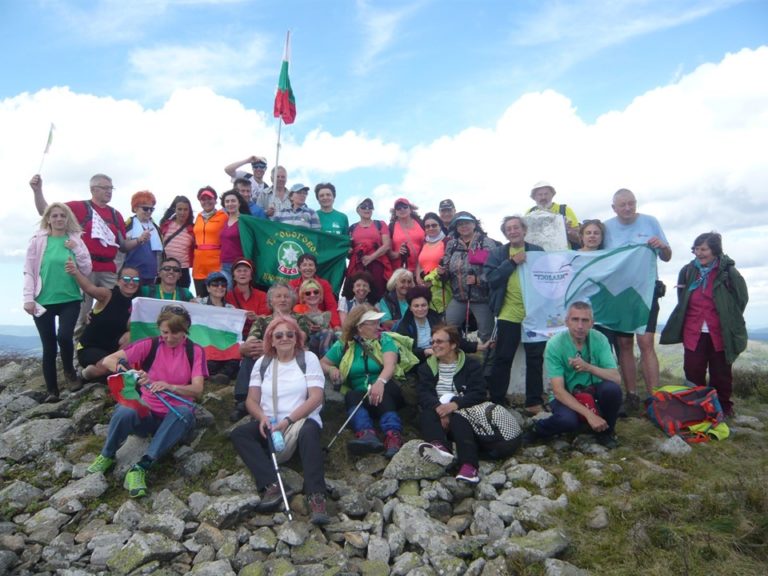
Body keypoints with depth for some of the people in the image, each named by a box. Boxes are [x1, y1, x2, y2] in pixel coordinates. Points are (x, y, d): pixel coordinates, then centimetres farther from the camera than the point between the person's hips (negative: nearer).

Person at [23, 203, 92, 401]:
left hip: (70, 299, 0)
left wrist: (77, 249, -8)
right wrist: (29, 298, -6)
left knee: (64, 336, -19)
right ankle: (52, 390, 16)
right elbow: (29, 271, 1)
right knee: (48, 346, 4)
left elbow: (87, 271, 2)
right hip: (43, 301, 0)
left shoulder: (75, 240, 5)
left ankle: (69, 368, 13)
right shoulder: (38, 240, 2)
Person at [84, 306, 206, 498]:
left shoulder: (195, 351, -3)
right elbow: (107, 361, -7)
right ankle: (107, 456, -6)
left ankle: (141, 468, -35)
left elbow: (197, 389, -13)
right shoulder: (150, 345, -2)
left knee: (184, 412, -36)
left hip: (175, 417, 0)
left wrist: (169, 386, -32)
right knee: (125, 412, -33)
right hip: (147, 413, 0)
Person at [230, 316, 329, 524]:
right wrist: (262, 418, -15)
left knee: (308, 431, -36)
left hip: (301, 420, -3)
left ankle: (316, 497, -42)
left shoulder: (308, 358, 3)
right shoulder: (262, 362, 13)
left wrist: (288, 421, -18)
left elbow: (316, 398, -7)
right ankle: (273, 485, -34)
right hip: (269, 425, 4)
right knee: (239, 434, -22)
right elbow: (251, 400, 8)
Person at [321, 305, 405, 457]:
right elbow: (322, 363, 17)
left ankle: (393, 435, -56)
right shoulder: (344, 344, 7)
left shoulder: (385, 340, 1)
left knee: (382, 395, -35)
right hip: (360, 395, 1)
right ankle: (367, 434, -59)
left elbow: (390, 365, -17)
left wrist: (380, 382, -40)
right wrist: (331, 369, -8)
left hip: (386, 391, -1)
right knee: (352, 396, -32)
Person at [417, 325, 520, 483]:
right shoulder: (426, 367, 18)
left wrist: (455, 404, -24)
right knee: (427, 415, -32)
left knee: (458, 418, -37)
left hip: (462, 412, -2)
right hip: (437, 411, 2)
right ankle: (440, 448, -63)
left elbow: (479, 393, -5)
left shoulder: (471, 364, 10)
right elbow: (423, 394, 0)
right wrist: (439, 408, -23)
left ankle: (469, 465, -58)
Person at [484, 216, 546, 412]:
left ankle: (534, 402, 19)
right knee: (502, 359, 5)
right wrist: (512, 262, -14)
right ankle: (497, 401, 15)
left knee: (535, 358, 8)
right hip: (508, 315, -1)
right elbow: (491, 278, -8)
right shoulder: (497, 253, 6)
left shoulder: (537, 251, 6)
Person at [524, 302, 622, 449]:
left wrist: (589, 367, -36)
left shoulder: (600, 339, -13)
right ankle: (538, 429, 0)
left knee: (612, 388, -29)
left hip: (593, 391, 3)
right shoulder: (554, 344, -20)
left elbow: (615, 377, -18)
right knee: (567, 420, -35)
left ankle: (605, 431, 0)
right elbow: (558, 390, -24)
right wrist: (589, 414, -33)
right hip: (566, 395, -3)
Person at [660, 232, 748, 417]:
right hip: (693, 334, 2)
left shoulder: (728, 272, -8)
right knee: (693, 373, 6)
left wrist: (729, 322, 5)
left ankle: (723, 407, 26)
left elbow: (741, 299, 2)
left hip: (720, 334, -2)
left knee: (721, 373, 10)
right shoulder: (687, 271, 2)